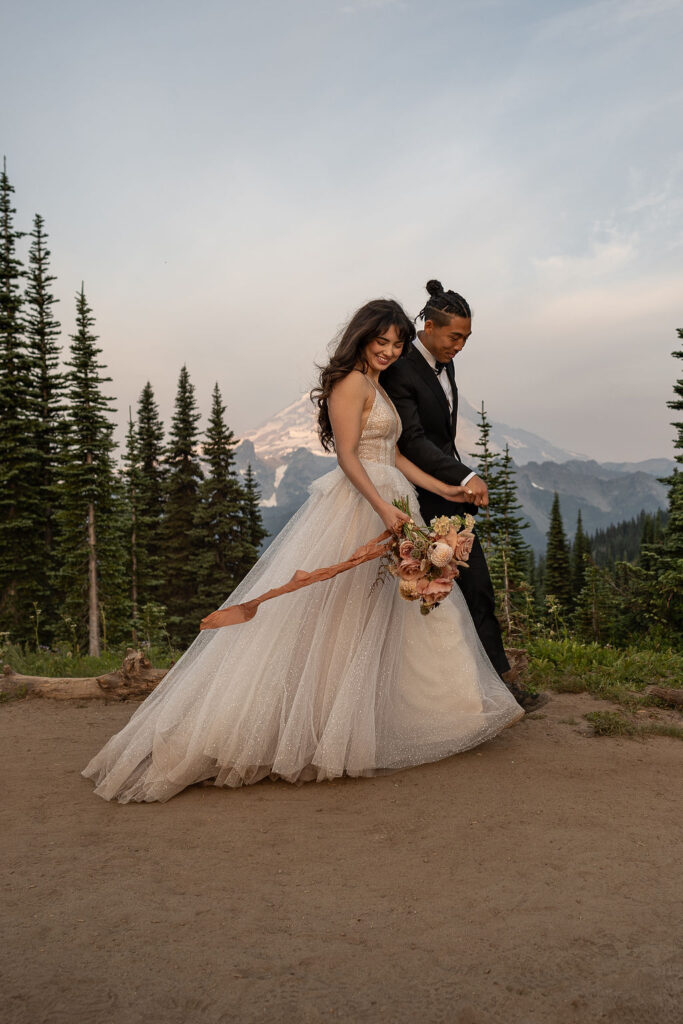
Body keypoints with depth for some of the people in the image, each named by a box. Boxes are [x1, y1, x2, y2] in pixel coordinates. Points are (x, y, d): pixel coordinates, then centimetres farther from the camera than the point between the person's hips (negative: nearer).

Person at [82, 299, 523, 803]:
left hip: (387, 506, 10)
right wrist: (382, 506, -28)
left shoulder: (377, 387, 22)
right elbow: (347, 455, -17)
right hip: (356, 509, -10)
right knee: (338, 616, -9)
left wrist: (444, 489, 18)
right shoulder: (350, 382, -8)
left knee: (386, 617, 11)